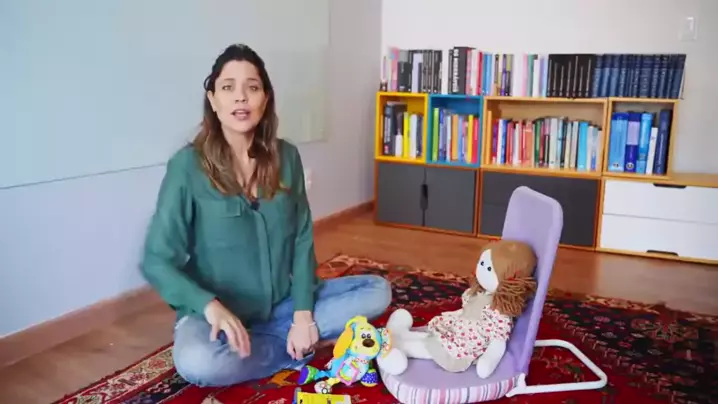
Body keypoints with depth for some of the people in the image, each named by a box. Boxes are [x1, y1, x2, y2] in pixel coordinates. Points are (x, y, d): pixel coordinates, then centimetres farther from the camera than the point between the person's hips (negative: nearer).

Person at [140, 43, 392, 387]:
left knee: (378, 290, -6)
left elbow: (302, 240, 0)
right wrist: (211, 306, -31)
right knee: (197, 362, -36)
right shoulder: (188, 165, -14)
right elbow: (157, 261, -14)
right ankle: (297, 350, -10)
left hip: (282, 303, 4)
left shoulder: (285, 157, -3)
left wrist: (303, 313, -11)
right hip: (218, 311, -3)